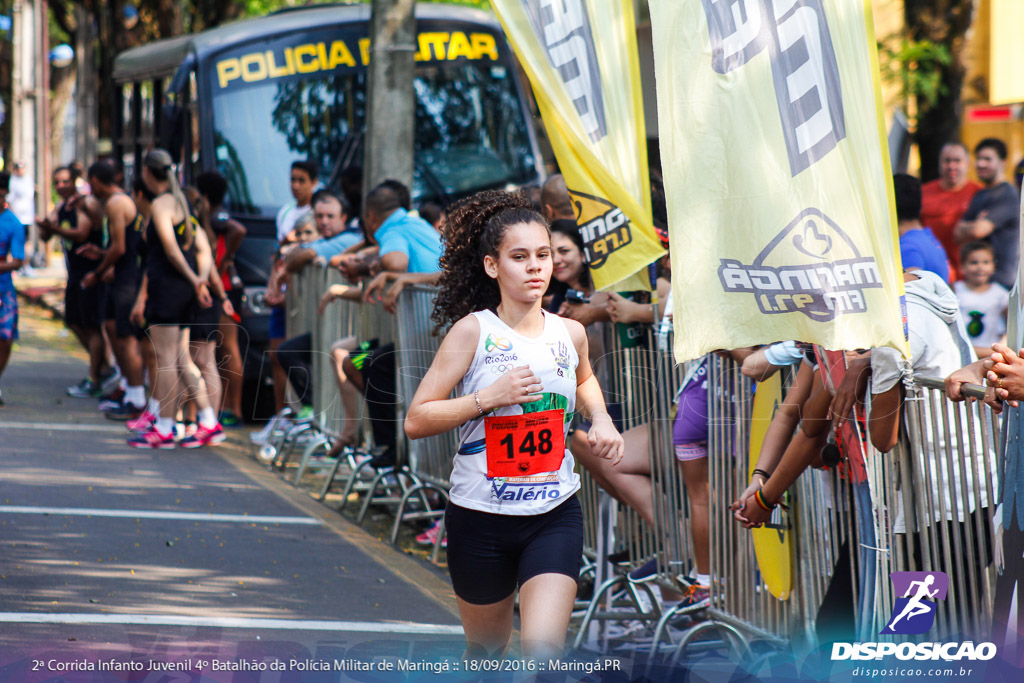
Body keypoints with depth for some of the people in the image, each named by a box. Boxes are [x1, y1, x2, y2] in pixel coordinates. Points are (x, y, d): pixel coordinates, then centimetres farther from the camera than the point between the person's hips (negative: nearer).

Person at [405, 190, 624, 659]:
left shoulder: (570, 333, 4)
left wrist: (600, 418, 10)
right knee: (487, 651, 16)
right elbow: (415, 421, -12)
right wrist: (488, 397, -21)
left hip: (555, 515, 2)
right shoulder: (472, 331, -8)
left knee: (544, 649, -18)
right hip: (481, 518, -2)